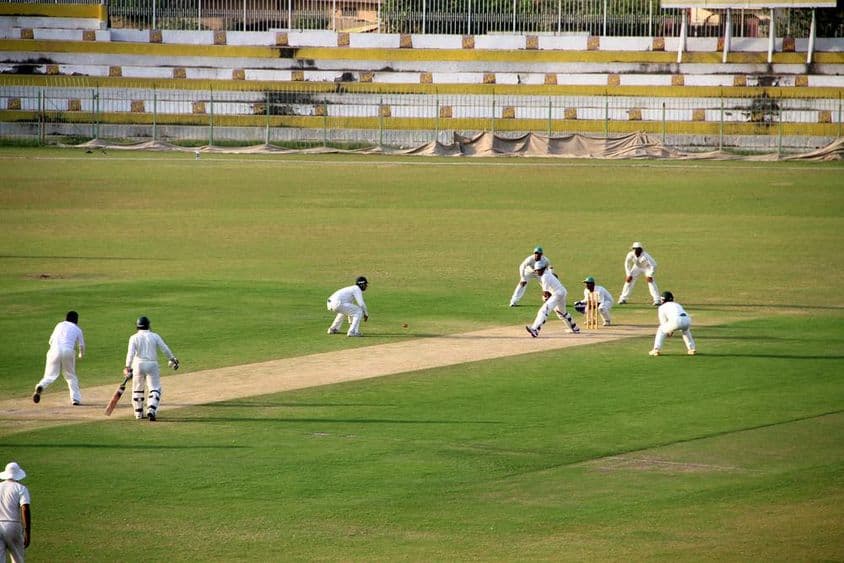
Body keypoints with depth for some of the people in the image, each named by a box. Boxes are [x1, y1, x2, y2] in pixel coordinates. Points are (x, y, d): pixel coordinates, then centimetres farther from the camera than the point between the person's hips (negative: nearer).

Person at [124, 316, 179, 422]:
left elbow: (131, 353, -12)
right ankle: (151, 410, -23)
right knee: (155, 389, -1)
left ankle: (139, 413, 21)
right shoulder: (155, 336, 2)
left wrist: (128, 366, -19)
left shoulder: (134, 337, -1)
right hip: (152, 364, -1)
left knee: (137, 389, 17)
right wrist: (172, 359, 14)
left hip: (138, 365, 1)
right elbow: (165, 349, 1)